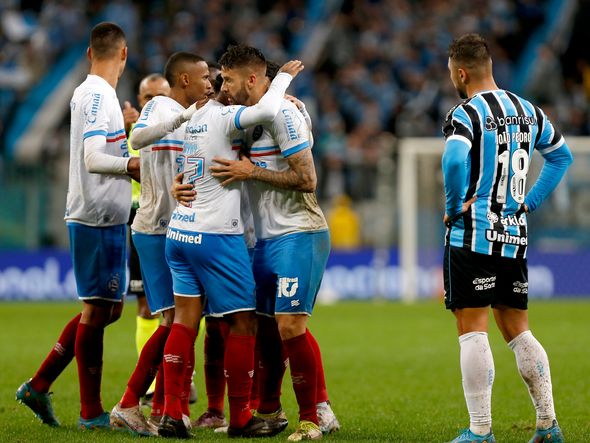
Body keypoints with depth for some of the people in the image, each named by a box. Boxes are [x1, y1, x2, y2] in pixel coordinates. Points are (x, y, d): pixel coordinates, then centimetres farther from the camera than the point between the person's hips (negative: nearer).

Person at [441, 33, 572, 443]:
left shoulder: (466, 114, -12)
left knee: (472, 330, -4)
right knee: (517, 331, 14)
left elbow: (455, 162, -31)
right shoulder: (527, 110, 12)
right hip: (516, 236, 7)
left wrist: (454, 205, -14)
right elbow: (561, 155, 24)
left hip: (473, 236, -7)